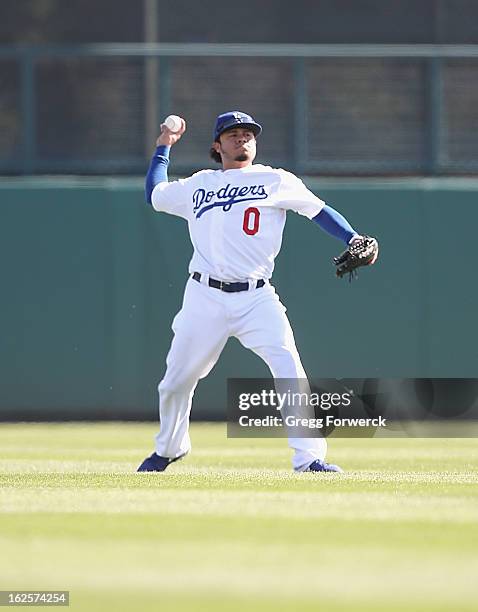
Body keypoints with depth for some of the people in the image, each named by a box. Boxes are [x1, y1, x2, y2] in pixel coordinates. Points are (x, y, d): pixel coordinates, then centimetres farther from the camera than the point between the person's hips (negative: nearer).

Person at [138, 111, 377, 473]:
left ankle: (309, 457, -21)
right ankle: (169, 449, 34)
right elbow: (154, 194, 31)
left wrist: (353, 240, -9)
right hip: (204, 298, 3)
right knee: (176, 382, 8)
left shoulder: (275, 181, 8)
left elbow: (319, 210, 4)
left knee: (289, 368, -20)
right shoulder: (198, 186, 17)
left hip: (256, 298, -2)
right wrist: (164, 147, 30)